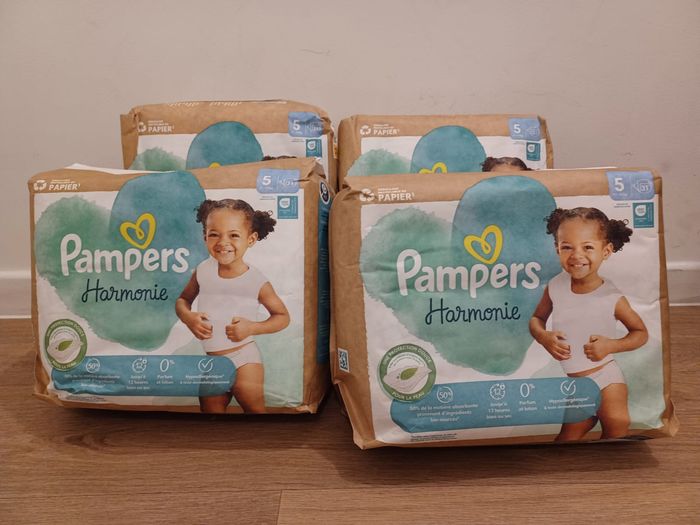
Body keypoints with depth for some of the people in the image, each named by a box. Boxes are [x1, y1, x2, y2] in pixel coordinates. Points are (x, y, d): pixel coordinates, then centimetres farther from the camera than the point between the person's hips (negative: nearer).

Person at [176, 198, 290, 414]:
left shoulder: (257, 281, -15)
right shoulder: (203, 271, -5)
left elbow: (283, 317, -5)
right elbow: (183, 300, 10)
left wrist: (252, 327, -20)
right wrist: (188, 317, -12)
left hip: (244, 360, -4)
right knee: (210, 411, 17)